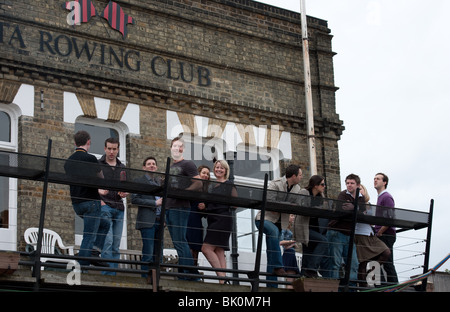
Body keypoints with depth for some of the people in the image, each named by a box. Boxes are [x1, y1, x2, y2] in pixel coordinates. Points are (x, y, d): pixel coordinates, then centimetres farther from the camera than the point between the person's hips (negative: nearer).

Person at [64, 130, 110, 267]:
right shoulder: (90, 159, -11)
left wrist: (98, 191, 34)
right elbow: (102, 180, -2)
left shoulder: (68, 161, 12)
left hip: (76, 203, 8)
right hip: (91, 202, -8)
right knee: (89, 237, -5)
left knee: (104, 224, 23)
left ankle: (94, 253, 8)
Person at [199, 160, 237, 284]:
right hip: (213, 220, 8)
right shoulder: (212, 186, 21)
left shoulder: (229, 185, 0)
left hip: (223, 219, -8)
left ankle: (221, 277, -14)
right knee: (219, 252, 2)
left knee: (206, 248, -15)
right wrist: (203, 205, 6)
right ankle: (223, 281, -1)